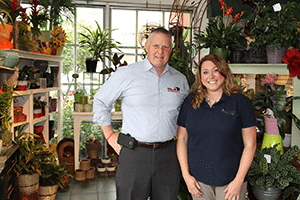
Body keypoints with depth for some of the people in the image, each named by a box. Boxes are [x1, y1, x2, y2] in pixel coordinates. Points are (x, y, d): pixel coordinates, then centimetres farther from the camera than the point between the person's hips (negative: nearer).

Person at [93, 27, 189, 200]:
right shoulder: (126, 74, -2)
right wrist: (110, 135, 2)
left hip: (168, 154, 3)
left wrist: (180, 133, 12)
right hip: (134, 153, -3)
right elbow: (100, 101, 6)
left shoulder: (180, 79, 8)